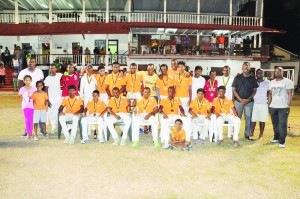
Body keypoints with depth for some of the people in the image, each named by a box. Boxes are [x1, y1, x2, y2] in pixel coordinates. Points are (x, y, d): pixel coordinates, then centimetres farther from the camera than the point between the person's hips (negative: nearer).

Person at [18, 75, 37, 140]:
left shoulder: (34, 88, 1)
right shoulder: (22, 89, 4)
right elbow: (21, 98, 10)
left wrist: (31, 97, -10)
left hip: (32, 106, -1)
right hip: (25, 106, 1)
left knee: (31, 119, 2)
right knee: (26, 119, 0)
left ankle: (30, 133, 11)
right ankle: (27, 134, 5)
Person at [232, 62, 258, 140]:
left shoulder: (252, 78, 6)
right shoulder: (237, 78, 3)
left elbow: (254, 90, 6)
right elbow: (234, 90, 0)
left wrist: (248, 99, -8)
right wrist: (240, 99, -9)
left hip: (249, 101, 1)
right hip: (238, 101, -1)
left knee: (248, 119, 5)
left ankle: (247, 134, 16)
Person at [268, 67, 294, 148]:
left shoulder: (287, 82, -3)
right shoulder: (271, 82, 13)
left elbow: (290, 94, -7)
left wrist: (288, 105, -14)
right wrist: (268, 104, 9)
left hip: (283, 107, -5)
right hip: (273, 107, 5)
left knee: (282, 124, -6)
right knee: (275, 124, 12)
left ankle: (282, 141, -1)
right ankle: (276, 138, 25)